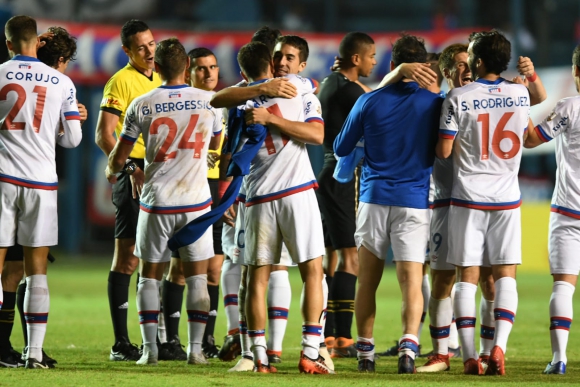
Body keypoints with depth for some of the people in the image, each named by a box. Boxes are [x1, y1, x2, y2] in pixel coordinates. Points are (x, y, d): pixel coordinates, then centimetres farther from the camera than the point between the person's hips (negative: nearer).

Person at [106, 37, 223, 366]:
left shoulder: (141, 106, -6)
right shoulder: (209, 102, -2)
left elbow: (119, 157, 2)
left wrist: (112, 170, 24)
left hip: (156, 203, 0)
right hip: (196, 201, 0)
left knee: (150, 276, 9)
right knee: (197, 276, 7)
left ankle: (150, 348, 4)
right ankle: (196, 348, 3)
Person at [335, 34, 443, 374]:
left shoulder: (370, 101, 0)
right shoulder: (434, 103, -3)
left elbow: (341, 148, 9)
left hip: (375, 197, 1)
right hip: (415, 201, -1)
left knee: (368, 281, 10)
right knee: (412, 280, -3)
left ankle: (366, 351, 11)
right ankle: (409, 345, -20)